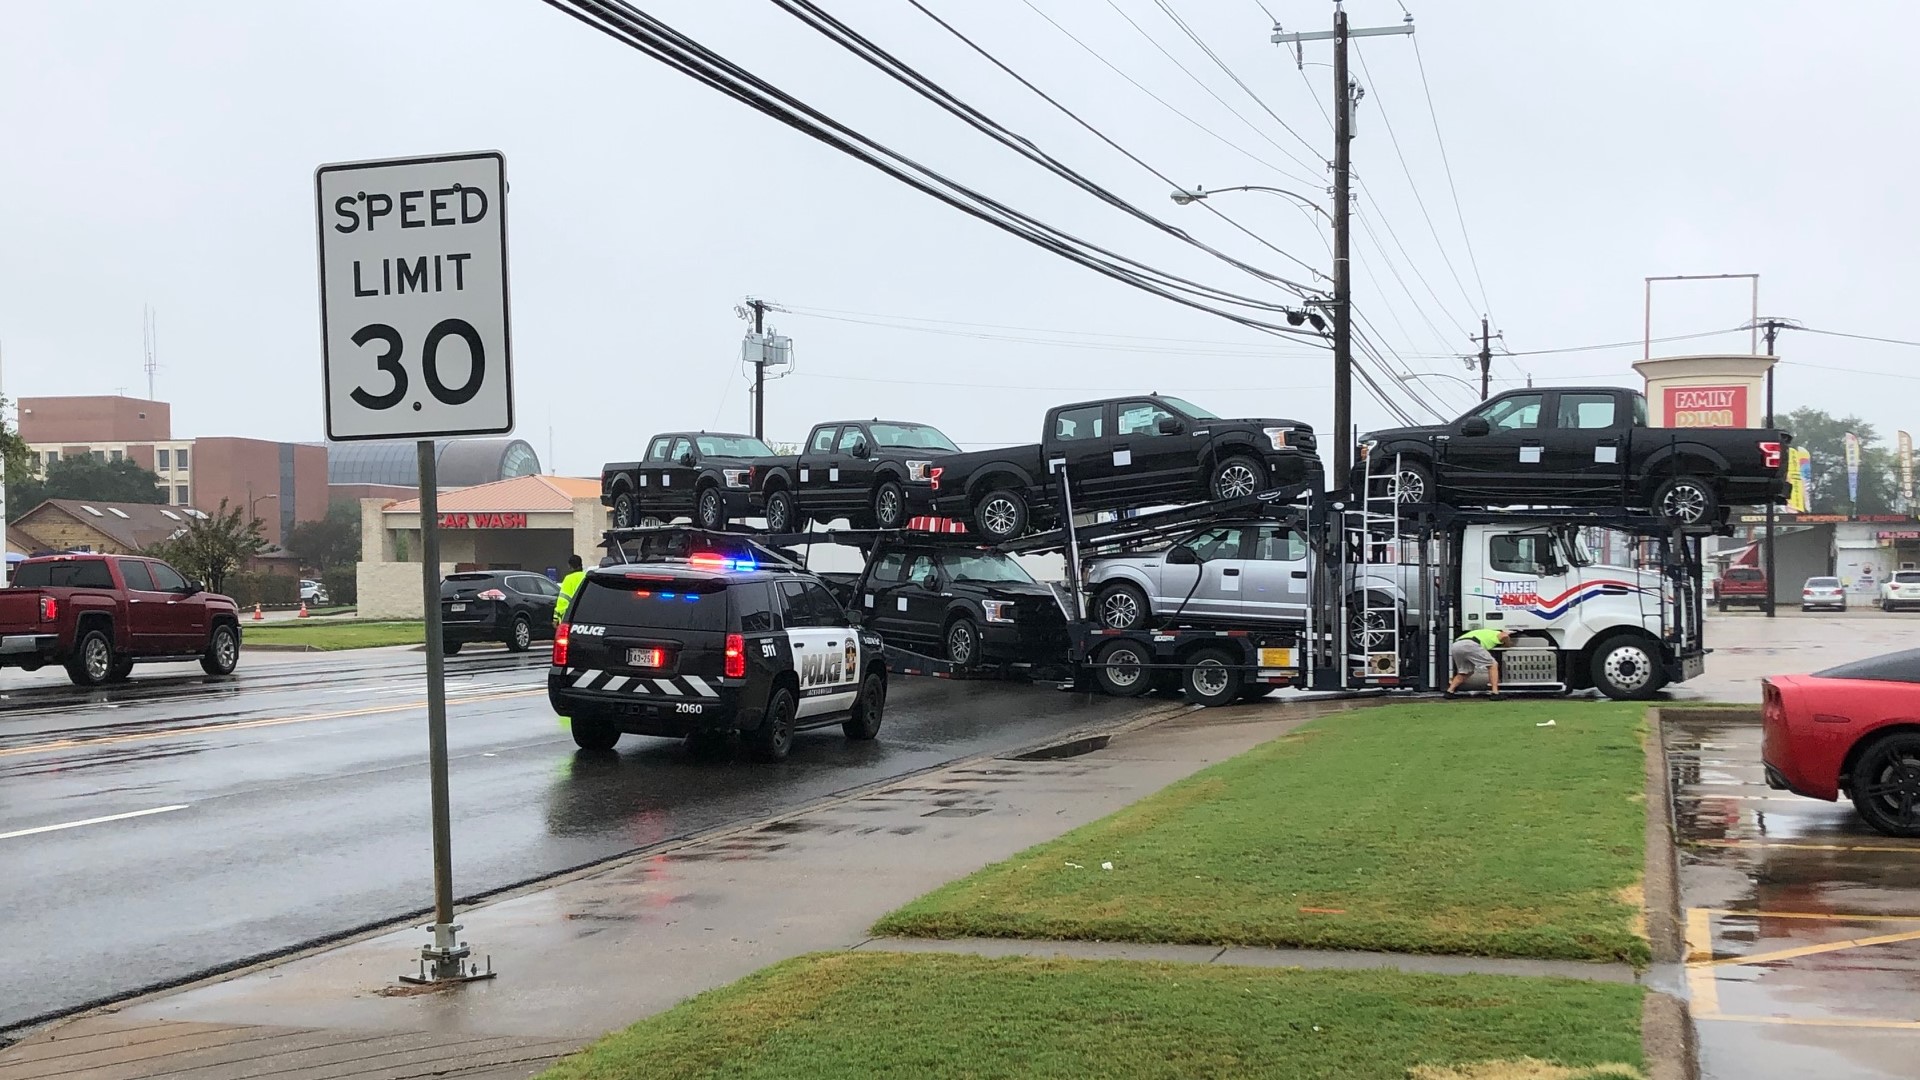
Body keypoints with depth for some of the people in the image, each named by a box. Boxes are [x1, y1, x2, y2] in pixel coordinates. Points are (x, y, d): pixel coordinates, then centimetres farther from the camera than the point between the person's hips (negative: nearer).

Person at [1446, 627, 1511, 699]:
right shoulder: (1497, 634, 23)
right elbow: (1504, 636, -1)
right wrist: (1506, 644, 19)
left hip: (1455, 646, 7)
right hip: (1470, 645, -7)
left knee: (1464, 671, 28)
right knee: (1493, 665, 9)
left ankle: (1449, 691, 15)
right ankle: (1495, 693, -1)